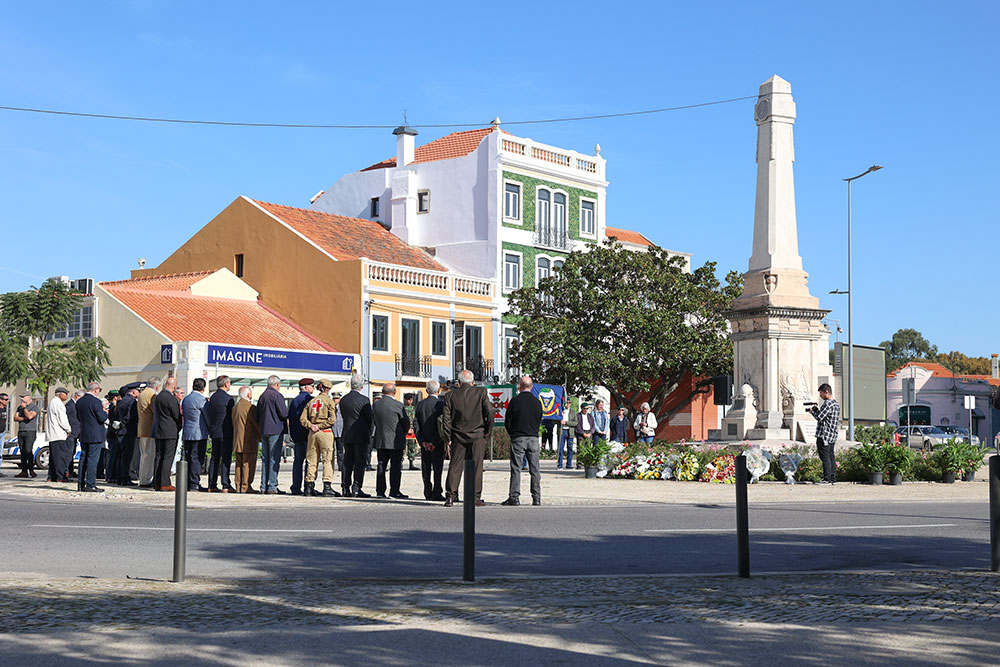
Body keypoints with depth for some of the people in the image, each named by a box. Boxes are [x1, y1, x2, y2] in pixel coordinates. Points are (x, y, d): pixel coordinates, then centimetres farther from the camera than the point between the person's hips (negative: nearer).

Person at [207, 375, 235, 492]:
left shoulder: (212, 397, 10)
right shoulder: (229, 399, -12)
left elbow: (210, 415, 14)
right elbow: (234, 415, -8)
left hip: (214, 432, 7)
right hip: (226, 432, -7)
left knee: (214, 459, 9)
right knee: (226, 459, -5)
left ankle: (212, 485, 9)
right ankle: (226, 485, -8)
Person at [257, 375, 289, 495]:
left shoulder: (262, 396, 15)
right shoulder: (277, 395, -9)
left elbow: (257, 417, 17)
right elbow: (284, 414, -13)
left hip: (263, 431, 7)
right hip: (275, 431, -7)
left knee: (265, 459, 9)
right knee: (274, 459, -6)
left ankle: (264, 487, 10)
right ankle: (272, 487, -9)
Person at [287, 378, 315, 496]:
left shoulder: (294, 400, 14)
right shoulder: (309, 399, -7)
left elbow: (289, 419, 15)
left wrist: (293, 435, 19)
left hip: (297, 436, 7)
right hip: (308, 434, -7)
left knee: (298, 460, 7)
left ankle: (296, 487, 5)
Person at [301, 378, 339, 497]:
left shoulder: (311, 402, 12)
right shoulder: (329, 401, -3)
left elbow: (302, 419, 6)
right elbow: (332, 419, -14)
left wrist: (311, 425, -4)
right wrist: (320, 426, -10)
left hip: (312, 433, 5)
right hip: (325, 433, -5)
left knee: (312, 460, 10)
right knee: (328, 460, -4)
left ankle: (309, 487, 12)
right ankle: (327, 487, -10)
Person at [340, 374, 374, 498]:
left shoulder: (343, 400, 6)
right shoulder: (364, 400, -11)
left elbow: (344, 417, 11)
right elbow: (369, 418, -7)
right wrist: (369, 432, 9)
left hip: (347, 435, 6)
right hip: (361, 436, -5)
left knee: (347, 462, 10)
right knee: (360, 462, -2)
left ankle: (345, 488, 11)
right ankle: (356, 489, -6)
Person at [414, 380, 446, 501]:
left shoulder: (420, 404, 4)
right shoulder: (440, 404, -11)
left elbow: (416, 425, 0)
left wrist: (422, 441, -4)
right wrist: (434, 442, -13)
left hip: (424, 444, 4)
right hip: (437, 444, -4)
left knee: (426, 469, 10)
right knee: (437, 468, 1)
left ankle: (428, 493, 12)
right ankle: (436, 493, -1)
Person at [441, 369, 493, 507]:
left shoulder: (451, 395, 1)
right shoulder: (481, 392, -3)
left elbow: (446, 419, 0)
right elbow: (489, 412, -8)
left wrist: (447, 438, 5)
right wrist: (488, 431, 4)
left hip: (458, 436, 1)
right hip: (477, 436, -1)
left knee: (455, 466, 6)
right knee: (476, 466, 3)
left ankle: (451, 496, 2)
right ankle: (475, 497, 2)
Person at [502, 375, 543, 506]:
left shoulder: (515, 401, -7)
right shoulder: (537, 402, 4)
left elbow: (507, 422, -2)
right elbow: (539, 422, 11)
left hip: (517, 439, -3)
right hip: (533, 438, 3)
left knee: (516, 469, 0)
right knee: (534, 470, 6)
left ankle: (514, 497, -2)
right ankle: (536, 498, 5)